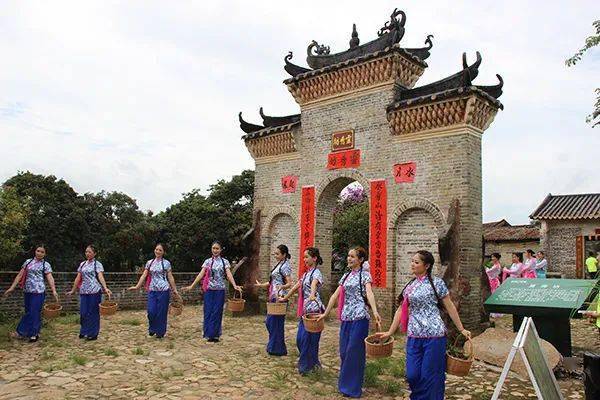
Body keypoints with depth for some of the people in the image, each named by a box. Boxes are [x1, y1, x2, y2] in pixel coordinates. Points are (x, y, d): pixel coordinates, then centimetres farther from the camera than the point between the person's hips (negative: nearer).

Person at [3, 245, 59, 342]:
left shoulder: (46, 264, 0)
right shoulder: (28, 262, 11)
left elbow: (50, 278, -9)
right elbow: (20, 275, 11)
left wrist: (54, 290, -20)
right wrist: (12, 287, 5)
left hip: (38, 291, -4)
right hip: (27, 291, 5)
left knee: (34, 312, -5)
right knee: (28, 312, 9)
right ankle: (35, 333, 19)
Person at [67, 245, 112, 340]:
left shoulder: (97, 264, -4)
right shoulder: (82, 264, 12)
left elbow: (100, 277, -16)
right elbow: (78, 278, 16)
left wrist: (105, 288, -30)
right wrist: (73, 290, 16)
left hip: (94, 291, -5)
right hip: (84, 291, 5)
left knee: (93, 312, 1)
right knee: (83, 312, 7)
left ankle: (93, 334, 10)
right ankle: (84, 332, 23)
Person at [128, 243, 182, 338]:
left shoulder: (166, 263, 0)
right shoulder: (149, 262, 10)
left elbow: (170, 277, 2)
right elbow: (144, 275, 9)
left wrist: (175, 290, 1)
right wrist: (137, 286, 2)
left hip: (163, 290, -3)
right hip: (152, 290, 3)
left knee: (161, 312, 0)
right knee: (151, 311, -6)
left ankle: (160, 332, 16)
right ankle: (152, 329, 19)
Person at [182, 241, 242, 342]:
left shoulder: (224, 262, 3)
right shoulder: (207, 261, 6)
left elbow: (229, 275, -9)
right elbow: (201, 275, 0)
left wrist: (235, 285, -26)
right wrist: (191, 286, -9)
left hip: (220, 290, -1)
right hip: (209, 290, 1)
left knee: (217, 312, 1)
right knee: (208, 311, -1)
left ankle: (215, 334, 12)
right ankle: (208, 334, 8)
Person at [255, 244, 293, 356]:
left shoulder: (285, 266, -13)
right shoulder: (279, 265, 14)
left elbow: (289, 283, -19)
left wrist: (282, 287, -38)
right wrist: (262, 285, 31)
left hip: (279, 297, -10)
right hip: (274, 297, 10)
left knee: (276, 322, -2)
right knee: (269, 322, 14)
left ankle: (277, 349, 9)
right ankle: (273, 346, 25)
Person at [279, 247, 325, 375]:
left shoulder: (316, 273, -11)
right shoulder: (306, 274, 16)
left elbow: (314, 284, -34)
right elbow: (296, 287, 26)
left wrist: (312, 295, -53)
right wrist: (284, 298, 30)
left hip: (313, 309, -9)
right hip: (305, 309, 9)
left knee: (308, 337, -5)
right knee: (300, 338, 9)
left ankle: (306, 366, 9)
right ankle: (312, 363, 24)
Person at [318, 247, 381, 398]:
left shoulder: (365, 275, -4)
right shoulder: (346, 276, 14)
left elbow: (369, 292, -22)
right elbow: (335, 295, 17)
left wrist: (375, 311, -38)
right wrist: (325, 313, 18)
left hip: (359, 317, -6)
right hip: (346, 317, 6)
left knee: (354, 351, -2)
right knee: (343, 351, 10)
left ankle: (353, 387, 10)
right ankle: (345, 383, 25)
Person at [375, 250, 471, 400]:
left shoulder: (436, 283, -3)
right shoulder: (410, 286, 11)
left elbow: (450, 307, 2)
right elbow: (401, 309, 14)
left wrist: (461, 329, 3)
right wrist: (390, 332, 13)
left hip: (434, 335, -4)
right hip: (414, 336, 4)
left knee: (430, 375, 1)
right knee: (412, 375, 3)